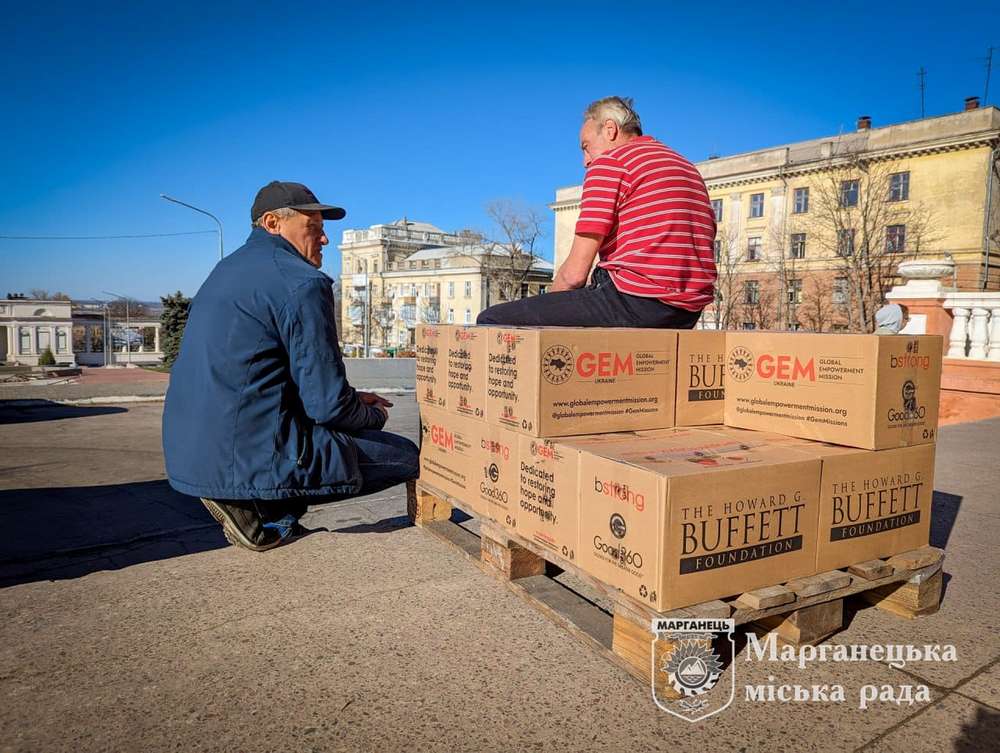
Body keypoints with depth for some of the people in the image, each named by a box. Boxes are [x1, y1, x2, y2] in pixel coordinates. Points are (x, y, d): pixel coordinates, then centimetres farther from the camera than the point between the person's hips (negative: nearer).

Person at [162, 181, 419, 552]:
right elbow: (328, 406, -15)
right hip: (252, 458, -9)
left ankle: (248, 501, 8)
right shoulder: (302, 283, -13)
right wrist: (374, 416, 8)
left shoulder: (228, 269, 17)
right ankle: (262, 506, -4)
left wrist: (353, 399, 19)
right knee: (405, 456, 4)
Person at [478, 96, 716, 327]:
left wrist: (549, 310, 10)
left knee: (492, 320, -5)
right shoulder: (690, 168, 24)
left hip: (635, 302, -9)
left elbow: (574, 274, -8)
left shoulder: (609, 162, -2)